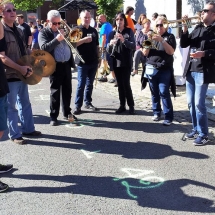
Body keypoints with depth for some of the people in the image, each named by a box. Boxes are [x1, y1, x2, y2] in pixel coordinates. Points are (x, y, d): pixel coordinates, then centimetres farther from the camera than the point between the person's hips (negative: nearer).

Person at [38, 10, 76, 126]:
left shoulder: (63, 30, 13)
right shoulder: (43, 33, -3)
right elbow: (44, 48, -20)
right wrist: (56, 39, -27)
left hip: (66, 64, 5)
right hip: (55, 66, -5)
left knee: (67, 90, 11)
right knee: (55, 92, -1)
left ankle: (67, 113, 25)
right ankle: (53, 116, 8)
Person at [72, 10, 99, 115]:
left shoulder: (93, 30, 12)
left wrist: (98, 58, 14)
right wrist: (84, 40, -25)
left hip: (93, 62, 5)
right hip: (82, 62, -5)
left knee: (90, 84, 11)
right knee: (81, 84, -3)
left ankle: (88, 103, 21)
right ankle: (78, 105, 3)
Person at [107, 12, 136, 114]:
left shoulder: (129, 31, -1)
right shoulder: (112, 33, 6)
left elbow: (133, 46, -13)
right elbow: (108, 50, 2)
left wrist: (123, 40, -29)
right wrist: (110, 44, -20)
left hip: (126, 62, -3)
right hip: (116, 62, 3)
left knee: (126, 84, -8)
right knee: (120, 85, 7)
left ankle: (131, 106, 4)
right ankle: (122, 105, 15)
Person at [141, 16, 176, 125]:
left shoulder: (170, 37, 4)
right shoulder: (151, 36, 14)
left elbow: (171, 51, -11)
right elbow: (144, 53, 6)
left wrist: (162, 40, -22)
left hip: (164, 70, -4)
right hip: (151, 69, 4)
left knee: (164, 93, -10)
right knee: (154, 93, 9)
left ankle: (168, 117, -6)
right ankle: (156, 113, 21)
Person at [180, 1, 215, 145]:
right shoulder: (198, 28, 13)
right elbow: (184, 44, 8)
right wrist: (185, 28, -3)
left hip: (203, 71, -7)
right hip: (190, 70, 7)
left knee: (199, 104, -6)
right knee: (191, 103, 12)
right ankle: (196, 130, 25)